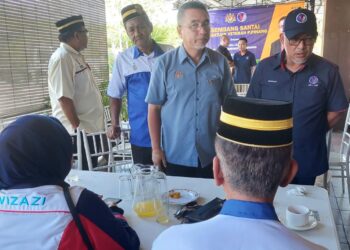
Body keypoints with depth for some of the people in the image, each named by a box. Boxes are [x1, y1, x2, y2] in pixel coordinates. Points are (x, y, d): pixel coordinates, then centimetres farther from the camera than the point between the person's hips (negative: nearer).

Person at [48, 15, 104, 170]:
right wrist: (77, 127, -19)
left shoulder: (76, 56, 13)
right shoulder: (62, 58, -17)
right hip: (78, 132, -9)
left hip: (90, 128, 9)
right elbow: (64, 97, -22)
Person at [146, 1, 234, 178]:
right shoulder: (164, 63, -8)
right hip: (175, 156, -1)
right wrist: (156, 148, -4)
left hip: (212, 155, 2)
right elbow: (154, 108, -3)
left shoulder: (220, 62, -2)